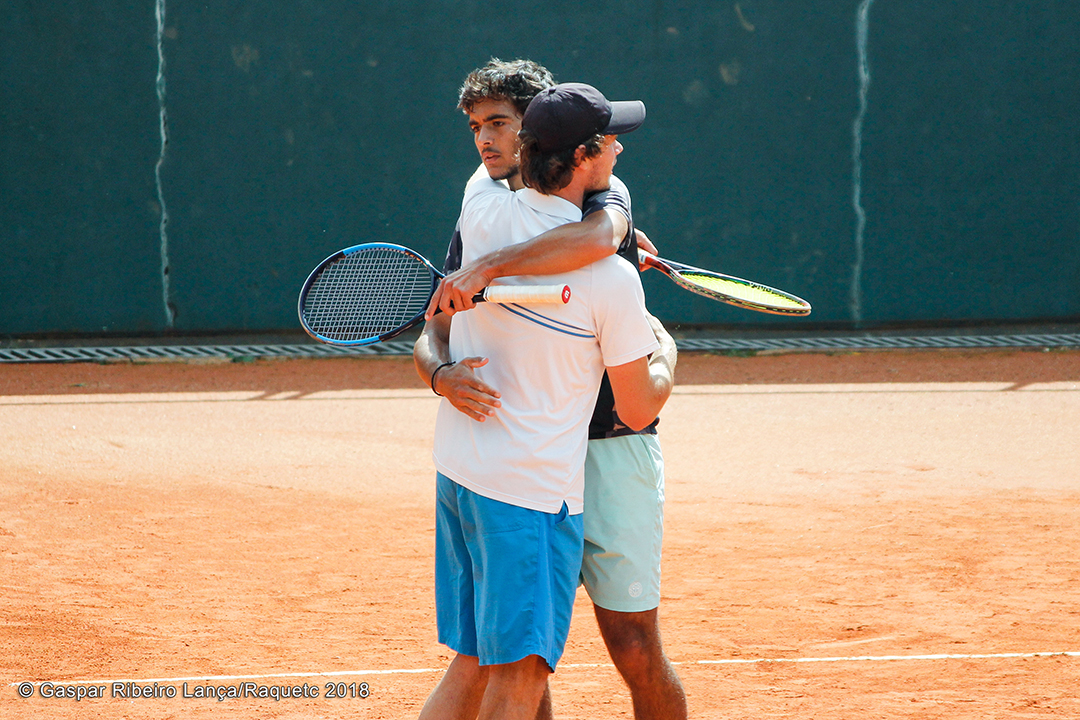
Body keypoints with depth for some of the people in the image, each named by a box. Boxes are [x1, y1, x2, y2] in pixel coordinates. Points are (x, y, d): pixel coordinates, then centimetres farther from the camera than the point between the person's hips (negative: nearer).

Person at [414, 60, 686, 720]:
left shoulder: (601, 195, -3)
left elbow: (599, 237, -29)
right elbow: (430, 336, 4)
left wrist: (487, 268, -33)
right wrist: (442, 374, -20)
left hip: (610, 445, -4)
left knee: (635, 650, -5)